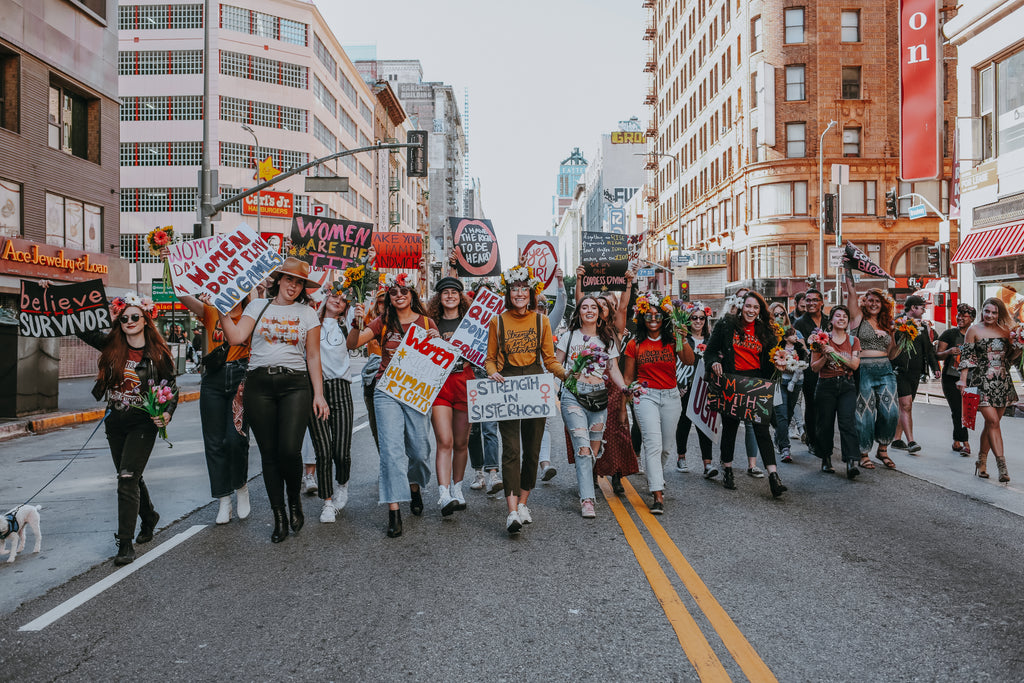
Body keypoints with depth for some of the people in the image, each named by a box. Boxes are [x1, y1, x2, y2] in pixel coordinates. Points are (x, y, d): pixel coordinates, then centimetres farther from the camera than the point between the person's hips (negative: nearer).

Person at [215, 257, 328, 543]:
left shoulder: (308, 313, 11)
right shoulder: (257, 306, 12)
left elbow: (313, 357, 8)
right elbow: (235, 337, -1)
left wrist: (318, 394, 2)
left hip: (295, 384, -1)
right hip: (259, 383, 1)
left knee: (290, 449, -14)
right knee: (269, 453, 3)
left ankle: (295, 499, 16)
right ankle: (279, 517, 16)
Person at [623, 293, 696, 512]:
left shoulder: (672, 340, 2)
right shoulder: (635, 344, 1)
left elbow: (690, 361, -13)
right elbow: (628, 376, 6)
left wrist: (683, 341, -28)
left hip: (671, 396, 2)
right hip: (646, 395, -2)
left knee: (666, 445, 13)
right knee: (653, 444, -15)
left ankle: (654, 477, 41)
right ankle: (658, 495, -15)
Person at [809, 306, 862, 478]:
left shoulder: (853, 341, 10)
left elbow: (855, 364, -5)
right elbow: (814, 367, 2)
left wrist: (835, 353, -14)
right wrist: (826, 356, -15)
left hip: (847, 386, 1)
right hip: (826, 385, -1)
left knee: (848, 422, -13)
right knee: (826, 423, 1)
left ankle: (851, 463, -18)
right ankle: (826, 459, 18)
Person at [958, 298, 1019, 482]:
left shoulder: (1005, 332, 11)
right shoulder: (974, 331, 0)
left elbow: (1009, 357, 17)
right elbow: (966, 357, -2)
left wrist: (1019, 348, -2)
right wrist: (963, 380, -8)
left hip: (1002, 383, 4)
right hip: (981, 381, -4)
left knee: (991, 422, 8)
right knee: (993, 420, -12)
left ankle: (981, 462, 20)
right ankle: (1001, 464, -11)